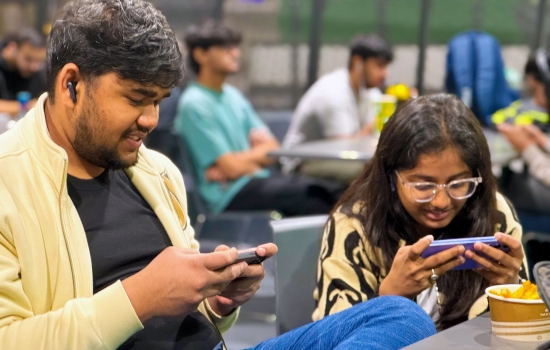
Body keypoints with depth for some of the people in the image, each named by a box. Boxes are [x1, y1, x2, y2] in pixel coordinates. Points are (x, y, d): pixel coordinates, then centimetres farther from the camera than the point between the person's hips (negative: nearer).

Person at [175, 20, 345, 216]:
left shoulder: (233, 96, 16)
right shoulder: (194, 104, -10)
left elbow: (273, 148, 11)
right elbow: (232, 168, -14)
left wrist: (242, 162, -7)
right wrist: (262, 151, 4)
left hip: (257, 180, 8)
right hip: (230, 196, -8)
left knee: (333, 191, -15)